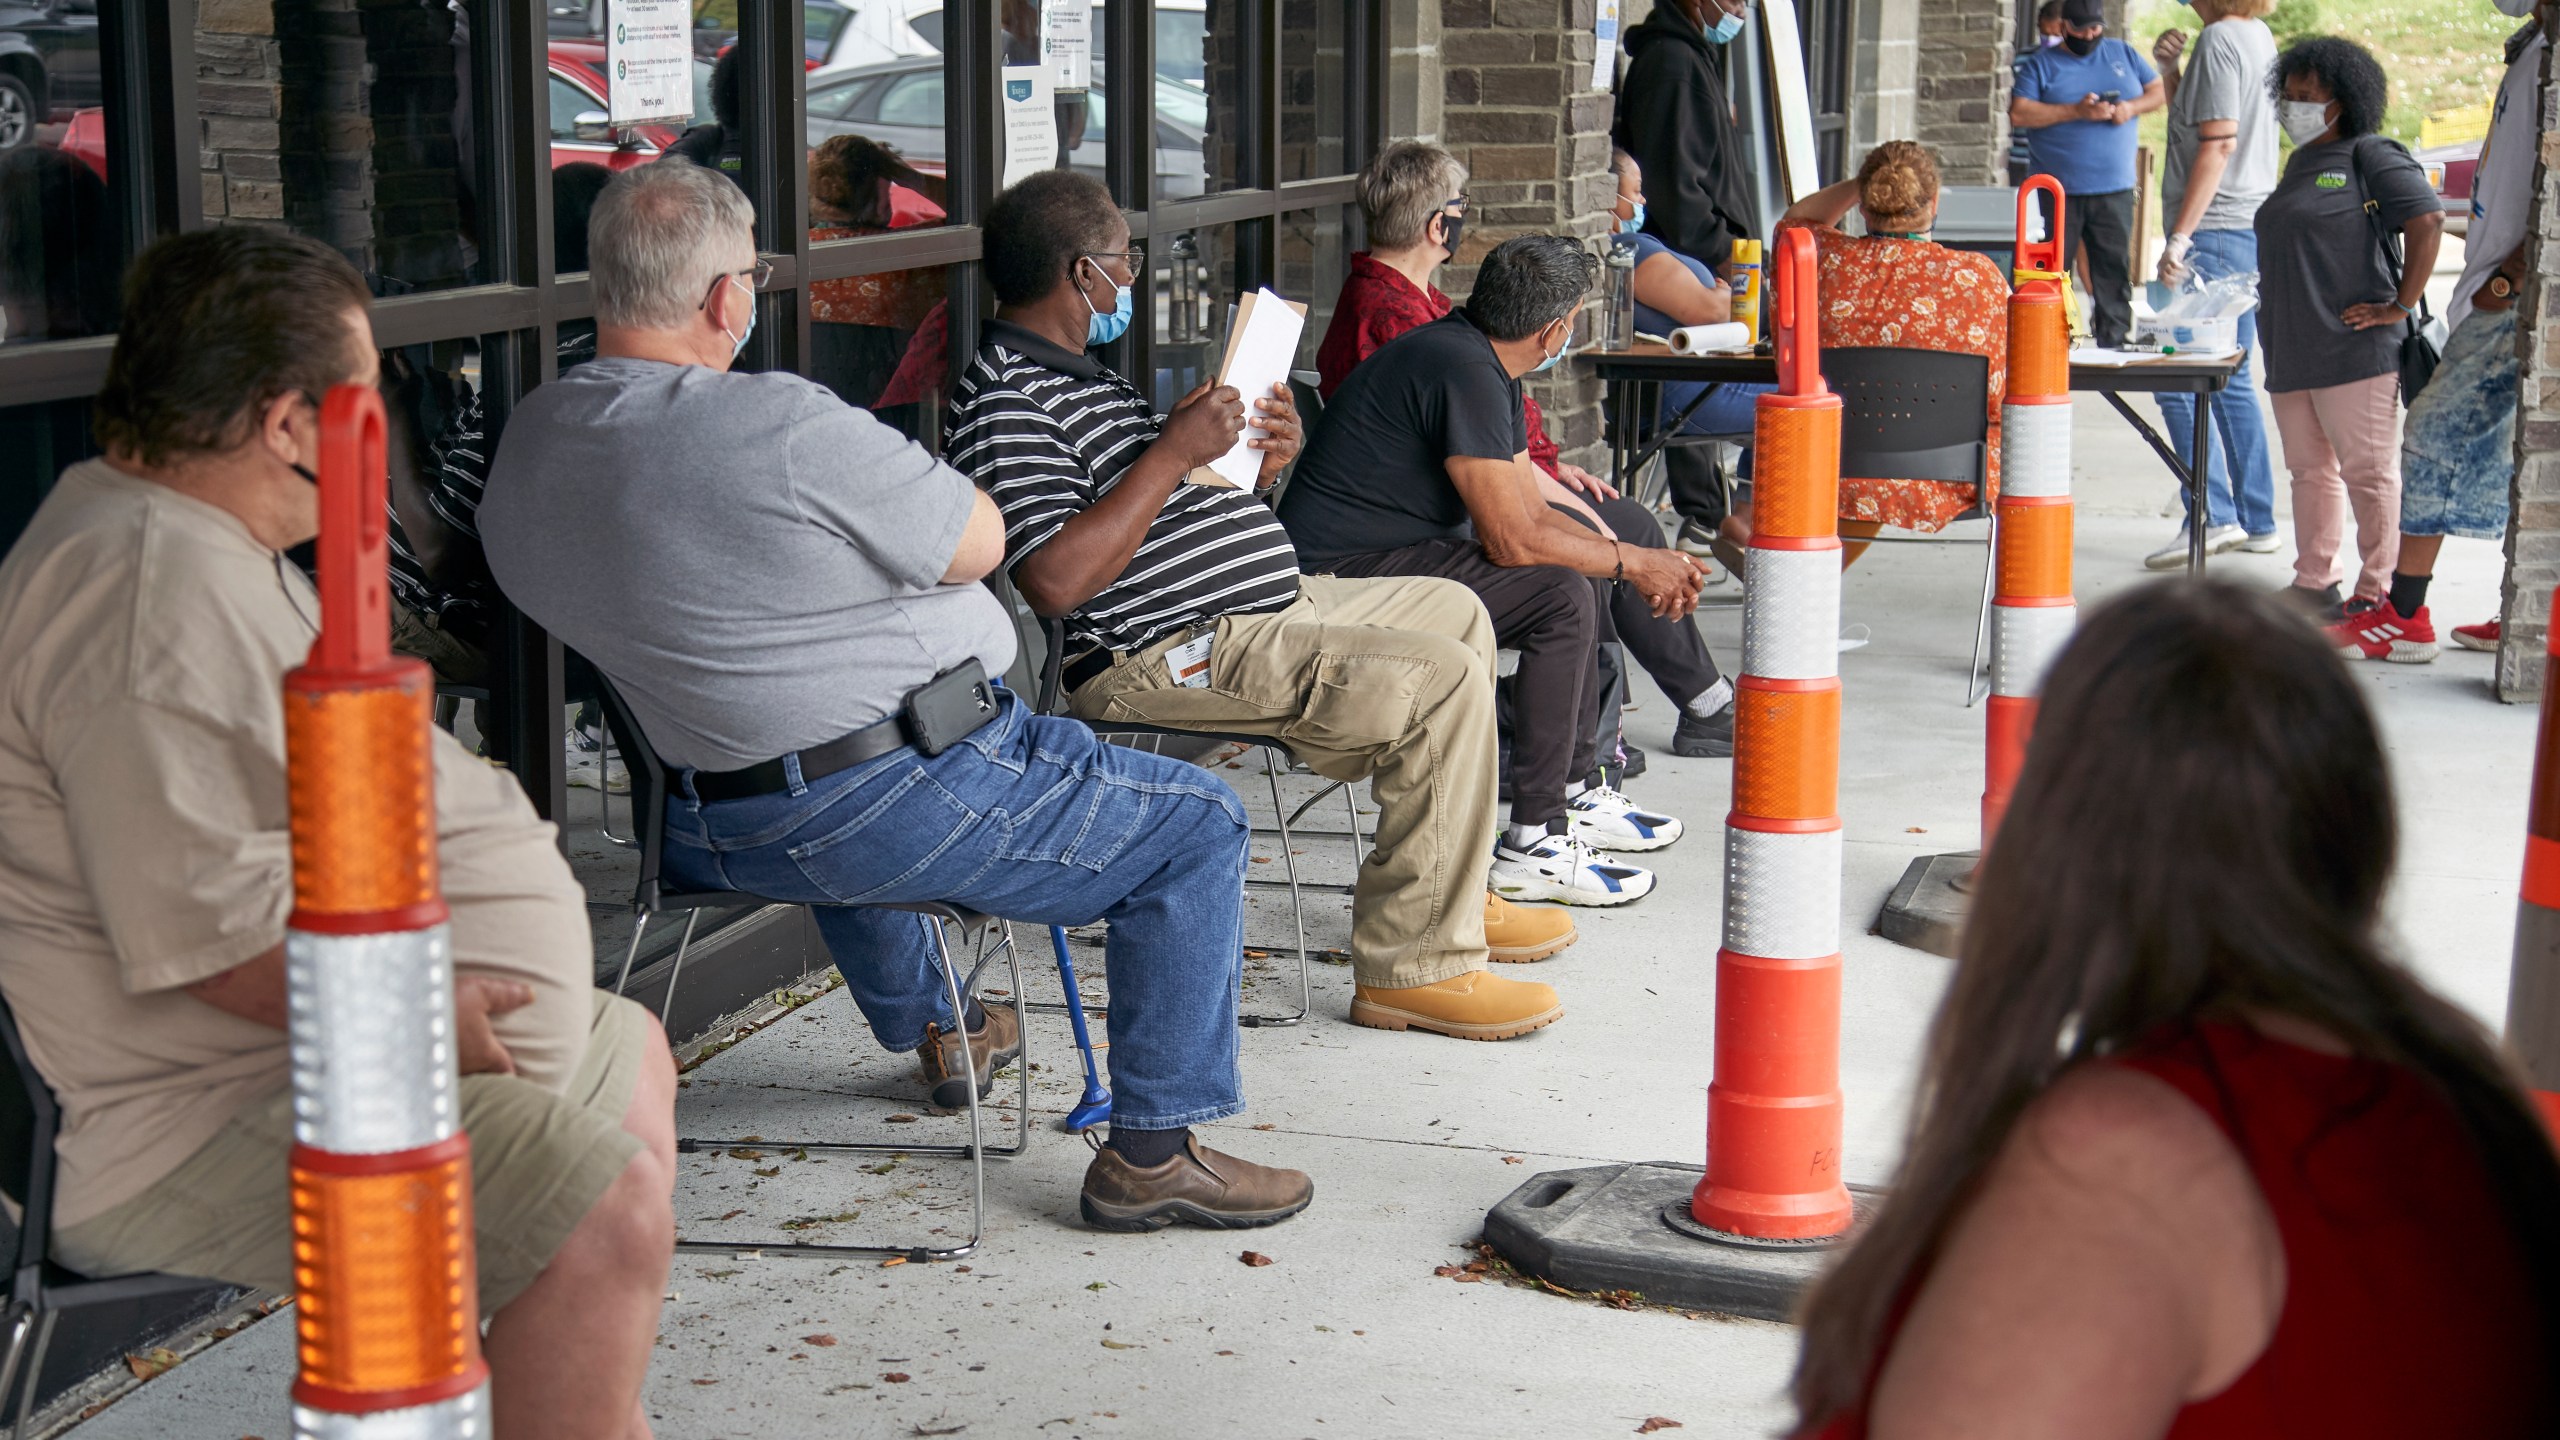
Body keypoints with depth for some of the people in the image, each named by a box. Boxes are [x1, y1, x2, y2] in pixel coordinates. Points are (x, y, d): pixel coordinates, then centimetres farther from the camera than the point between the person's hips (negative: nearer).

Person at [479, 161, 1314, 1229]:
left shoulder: (528, 439, 1)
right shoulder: (778, 424, -25)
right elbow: (980, 542, -13)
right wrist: (890, 485, 5)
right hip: (899, 806, -9)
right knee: (1196, 824, 4)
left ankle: (925, 1031, 58)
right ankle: (1153, 1149, 6)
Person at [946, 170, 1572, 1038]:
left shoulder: (1070, 375, 18)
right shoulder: (1003, 404, -17)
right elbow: (1056, 581, -29)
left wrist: (1258, 464, 4)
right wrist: (1174, 452, -24)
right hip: (1169, 656, -12)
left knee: (1453, 613, 23)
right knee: (1442, 680, -22)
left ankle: (1451, 896, 28)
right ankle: (1413, 966, -15)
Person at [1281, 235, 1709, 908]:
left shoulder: (1487, 364, 12)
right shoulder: (1463, 369, -21)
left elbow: (1530, 510, 15)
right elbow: (1511, 539, -22)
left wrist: (1623, 554, 2)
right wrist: (1630, 563, -10)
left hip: (1398, 549, 11)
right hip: (1341, 575, -11)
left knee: (1577, 570, 16)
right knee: (1562, 597, -20)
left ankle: (1574, 794, 22)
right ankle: (1532, 846, -17)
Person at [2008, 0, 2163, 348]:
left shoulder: (2123, 54, 13)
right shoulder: (2040, 64, 2)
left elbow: (2161, 91, 15)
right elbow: (2018, 114, -10)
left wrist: (2133, 107, -7)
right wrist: (2076, 112, -17)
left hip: (2114, 190, 3)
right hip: (2058, 192, -2)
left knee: (2115, 268, 3)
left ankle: (2114, 342, 7)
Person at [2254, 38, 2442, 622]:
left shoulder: (2371, 156, -6)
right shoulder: (2301, 163, 20)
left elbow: (2428, 219, -15)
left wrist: (2401, 305, -14)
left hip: (2354, 349, -9)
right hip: (2291, 352, 9)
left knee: (2367, 470, -4)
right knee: (2309, 469, 12)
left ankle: (2379, 592, 0)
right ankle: (2314, 584, 19)